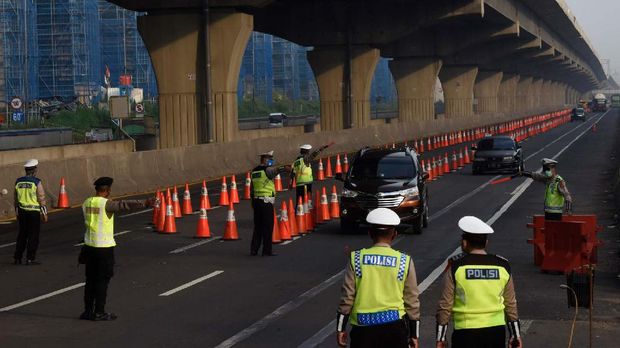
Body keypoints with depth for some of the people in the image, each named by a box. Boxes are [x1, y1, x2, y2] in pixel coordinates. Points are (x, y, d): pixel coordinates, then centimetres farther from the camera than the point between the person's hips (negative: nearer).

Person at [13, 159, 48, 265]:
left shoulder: (18, 182, 5)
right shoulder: (36, 182, -10)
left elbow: (16, 198, 11)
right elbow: (41, 198, -10)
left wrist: (17, 212, 20)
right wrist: (44, 213, -3)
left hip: (21, 212, 5)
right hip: (34, 212, -5)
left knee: (22, 235, 14)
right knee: (33, 236, 1)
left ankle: (17, 258, 15)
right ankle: (30, 259, 0)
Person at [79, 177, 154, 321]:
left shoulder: (86, 203, 7)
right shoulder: (106, 204, -15)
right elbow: (124, 205, -30)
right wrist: (144, 203, -41)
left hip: (89, 246, 7)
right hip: (104, 247, -7)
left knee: (90, 280, 14)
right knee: (102, 280, 2)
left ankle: (88, 311, 18)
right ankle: (99, 312, 5)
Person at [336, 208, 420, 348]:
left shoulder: (356, 259, -2)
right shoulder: (405, 262, -2)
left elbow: (347, 296, -2)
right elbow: (412, 300, 2)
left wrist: (341, 328, 7)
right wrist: (414, 334, 11)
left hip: (363, 327, 0)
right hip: (394, 326, 0)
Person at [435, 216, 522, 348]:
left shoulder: (455, 266, -8)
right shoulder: (503, 266, 1)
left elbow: (445, 305, -7)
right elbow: (511, 305, 7)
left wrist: (440, 337, 2)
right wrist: (516, 335, 18)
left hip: (466, 333, -3)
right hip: (496, 331, 3)